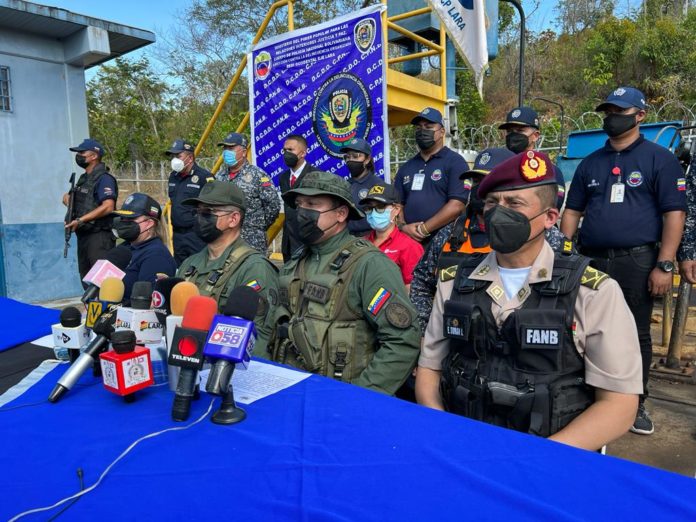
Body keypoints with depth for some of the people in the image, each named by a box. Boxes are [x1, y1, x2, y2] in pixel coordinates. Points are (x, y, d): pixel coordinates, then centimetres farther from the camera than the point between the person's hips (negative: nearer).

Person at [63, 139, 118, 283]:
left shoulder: (104, 179, -11)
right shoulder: (83, 178, 17)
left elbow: (108, 207, -23)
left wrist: (80, 220, -23)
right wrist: (68, 198, 6)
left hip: (99, 237, -10)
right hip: (83, 235, 10)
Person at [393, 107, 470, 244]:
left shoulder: (455, 162, -2)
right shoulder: (406, 168, 16)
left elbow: (457, 205, -12)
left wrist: (423, 229, -14)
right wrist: (403, 227, -5)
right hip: (409, 239, 5)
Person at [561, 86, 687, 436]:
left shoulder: (659, 159, 1)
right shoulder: (590, 163, 13)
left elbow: (674, 213, -4)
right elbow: (572, 211, 14)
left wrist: (664, 265, -12)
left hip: (637, 262, -3)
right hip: (590, 261, 3)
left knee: (636, 335, 7)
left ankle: (635, 404, 22)